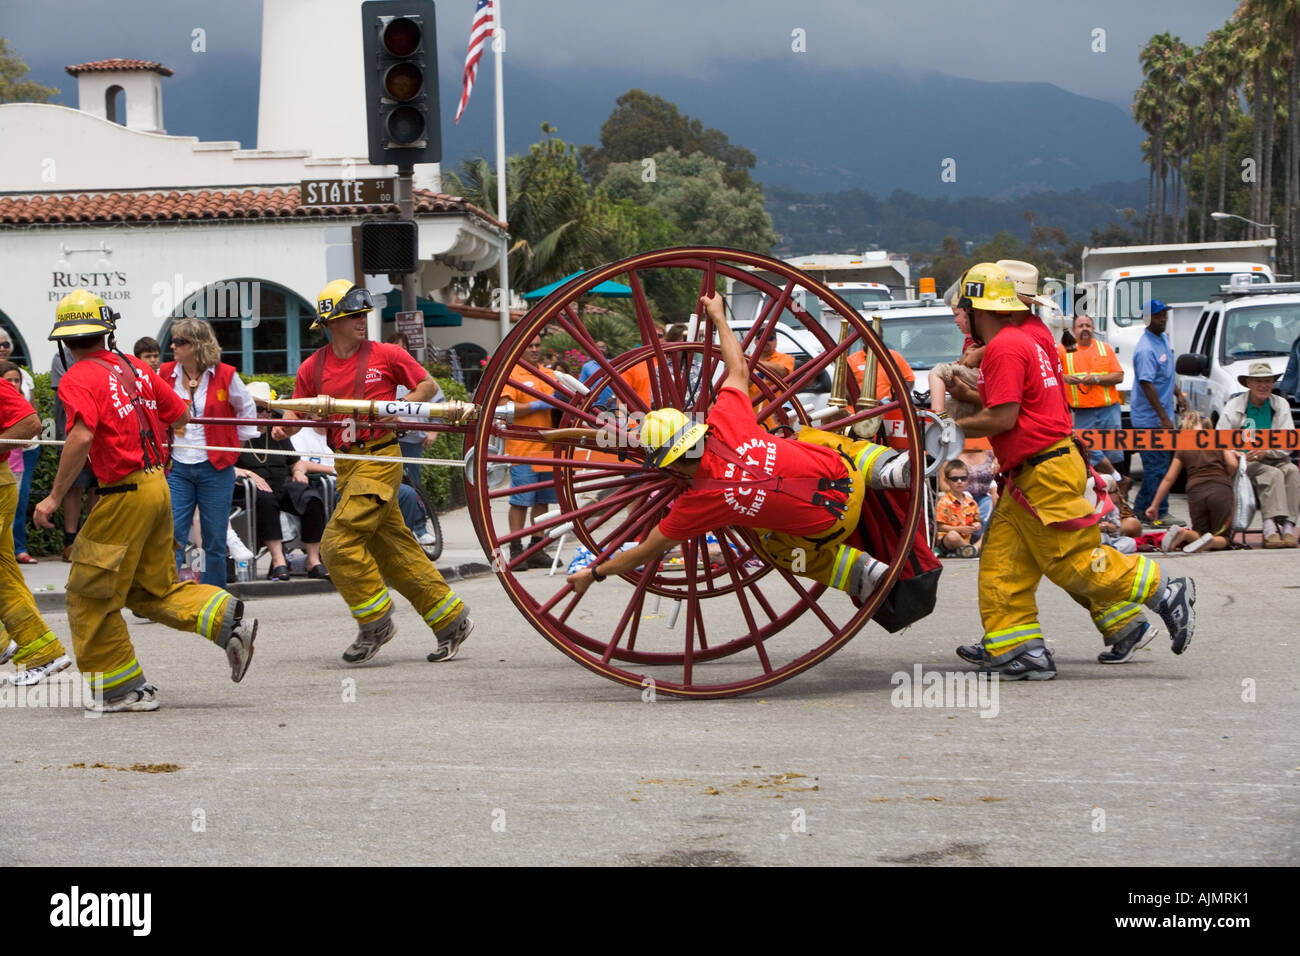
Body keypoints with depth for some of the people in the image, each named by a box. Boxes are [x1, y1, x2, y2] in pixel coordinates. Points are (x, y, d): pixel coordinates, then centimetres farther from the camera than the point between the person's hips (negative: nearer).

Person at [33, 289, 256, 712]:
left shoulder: (78, 379, -10)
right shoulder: (135, 367, 10)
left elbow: (81, 437, -24)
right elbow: (181, 417, 15)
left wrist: (55, 496, -18)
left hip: (125, 493, -7)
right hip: (157, 486, 8)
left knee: (90, 594, 5)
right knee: (153, 588, 17)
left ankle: (121, 687, 8)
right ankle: (226, 619, -1)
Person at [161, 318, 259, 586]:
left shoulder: (225, 375, -4)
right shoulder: (165, 373, 2)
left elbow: (246, 409, 13)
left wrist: (238, 442, 9)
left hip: (215, 467, -1)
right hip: (176, 468, 1)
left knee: (215, 541, 6)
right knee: (172, 538, -7)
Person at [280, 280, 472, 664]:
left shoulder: (385, 355, -2)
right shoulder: (313, 368, 7)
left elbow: (429, 384, 6)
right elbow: (296, 412, 12)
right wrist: (285, 425, -10)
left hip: (379, 458, -5)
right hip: (346, 464, 6)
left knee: (339, 542, -15)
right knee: (394, 550, 9)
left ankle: (376, 622, -2)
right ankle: (450, 621, 19)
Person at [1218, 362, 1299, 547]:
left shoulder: (1281, 405, 10)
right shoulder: (1233, 407, 3)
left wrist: (1267, 451, -19)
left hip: (1275, 460, 3)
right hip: (1245, 462, -3)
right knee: (1273, 475, -32)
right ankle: (1271, 529, -46)